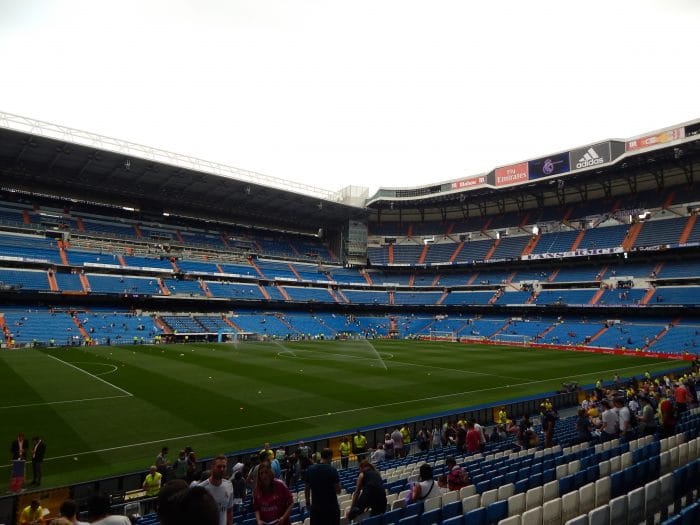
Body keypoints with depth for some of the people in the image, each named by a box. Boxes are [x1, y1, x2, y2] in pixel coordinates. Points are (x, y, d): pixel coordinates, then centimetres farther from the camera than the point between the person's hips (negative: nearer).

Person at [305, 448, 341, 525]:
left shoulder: (310, 469, -1)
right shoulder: (332, 470, -14)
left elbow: (307, 489, 6)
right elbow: (338, 490, -13)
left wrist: (307, 503, 18)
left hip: (315, 507, 4)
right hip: (331, 507, -3)